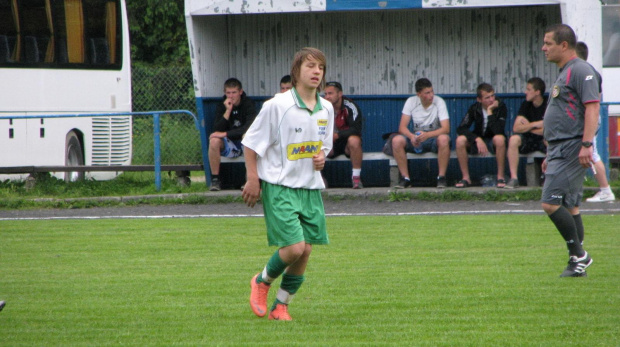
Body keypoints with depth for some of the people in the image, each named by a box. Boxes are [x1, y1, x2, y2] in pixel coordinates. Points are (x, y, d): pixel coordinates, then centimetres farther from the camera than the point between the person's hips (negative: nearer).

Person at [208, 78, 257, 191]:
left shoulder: (248, 104, -9)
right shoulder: (221, 106, -1)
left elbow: (249, 128, -23)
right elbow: (217, 130, -12)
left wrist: (225, 134, -27)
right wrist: (228, 111, -21)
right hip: (229, 146, 2)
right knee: (214, 140, -29)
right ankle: (215, 179, -21)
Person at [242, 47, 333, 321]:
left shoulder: (326, 109, 7)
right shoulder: (277, 106, -12)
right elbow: (250, 143, -5)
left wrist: (322, 156, 1)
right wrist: (253, 179, -8)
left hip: (310, 187, 6)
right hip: (279, 187, -6)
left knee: (306, 250, 2)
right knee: (294, 247, -16)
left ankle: (280, 306, 17)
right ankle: (262, 282, 13)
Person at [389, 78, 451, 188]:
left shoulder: (439, 102, -11)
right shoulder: (411, 102, -4)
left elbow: (446, 129, -19)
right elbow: (402, 127, -8)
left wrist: (427, 135, -37)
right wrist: (412, 136, -32)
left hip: (434, 138, -2)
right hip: (416, 139, 2)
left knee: (444, 139, -37)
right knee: (396, 140, -27)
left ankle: (441, 178, -27)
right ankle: (405, 178, -19)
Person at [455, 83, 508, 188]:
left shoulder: (501, 107, -15)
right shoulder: (474, 108, -8)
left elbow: (498, 131, -28)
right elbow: (461, 128, -17)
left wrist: (490, 112, -29)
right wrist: (477, 139, -31)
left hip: (493, 143, -2)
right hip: (478, 141, 2)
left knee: (500, 138, -38)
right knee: (460, 140, -28)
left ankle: (500, 177, -25)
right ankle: (466, 178, -18)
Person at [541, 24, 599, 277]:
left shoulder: (581, 71, -11)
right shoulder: (564, 74, 21)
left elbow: (592, 107, -20)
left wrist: (586, 144, -28)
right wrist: (550, 155, 26)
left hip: (571, 149, -10)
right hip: (559, 150, 10)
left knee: (550, 203, -14)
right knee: (569, 207, 9)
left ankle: (578, 255, -7)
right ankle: (578, 264, 11)